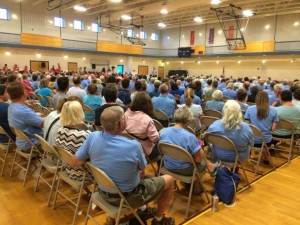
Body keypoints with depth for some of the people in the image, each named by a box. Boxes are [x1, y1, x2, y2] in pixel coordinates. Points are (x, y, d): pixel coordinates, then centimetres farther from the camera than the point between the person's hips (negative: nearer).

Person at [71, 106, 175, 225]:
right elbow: (142, 168, -10)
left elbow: (75, 162, -7)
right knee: (169, 180, 14)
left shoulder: (93, 137, -19)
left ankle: (142, 210, 39)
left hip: (104, 193, 6)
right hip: (128, 197, -5)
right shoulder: (134, 146, -30)